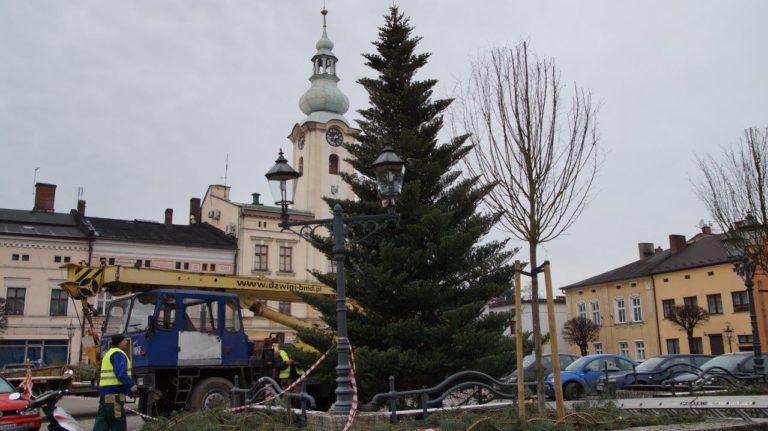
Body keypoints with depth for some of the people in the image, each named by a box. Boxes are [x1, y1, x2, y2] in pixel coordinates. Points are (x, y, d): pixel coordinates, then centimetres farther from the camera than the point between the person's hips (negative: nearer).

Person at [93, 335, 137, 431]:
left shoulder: (110, 353, 24)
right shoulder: (118, 354, -10)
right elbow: (121, 374, -23)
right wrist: (132, 385, -15)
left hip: (105, 392, 10)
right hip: (114, 394, -10)